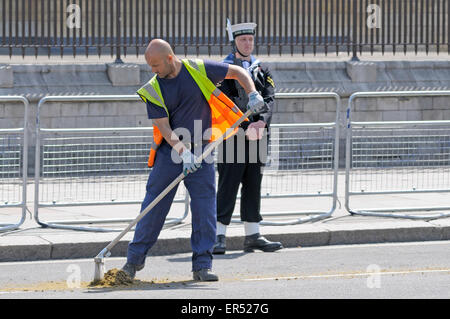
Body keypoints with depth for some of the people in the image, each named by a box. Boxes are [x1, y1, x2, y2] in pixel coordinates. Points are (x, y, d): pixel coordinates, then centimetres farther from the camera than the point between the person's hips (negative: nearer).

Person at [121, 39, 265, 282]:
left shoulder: (200, 71, -5)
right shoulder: (154, 90, -4)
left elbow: (237, 72, 5)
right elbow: (164, 127, -10)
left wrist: (252, 94, -11)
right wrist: (183, 152, -23)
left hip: (201, 152, 0)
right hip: (169, 152, 0)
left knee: (205, 206, -5)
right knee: (154, 205, 2)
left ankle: (202, 265, 0)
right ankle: (135, 258, 14)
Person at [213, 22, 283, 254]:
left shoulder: (262, 70, 14)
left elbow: (269, 98, 2)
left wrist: (262, 122, -18)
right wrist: (246, 128, -22)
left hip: (257, 137, 5)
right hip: (233, 136, -5)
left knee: (253, 185, 8)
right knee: (228, 185, -7)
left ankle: (253, 236, 12)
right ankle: (219, 237, -7)